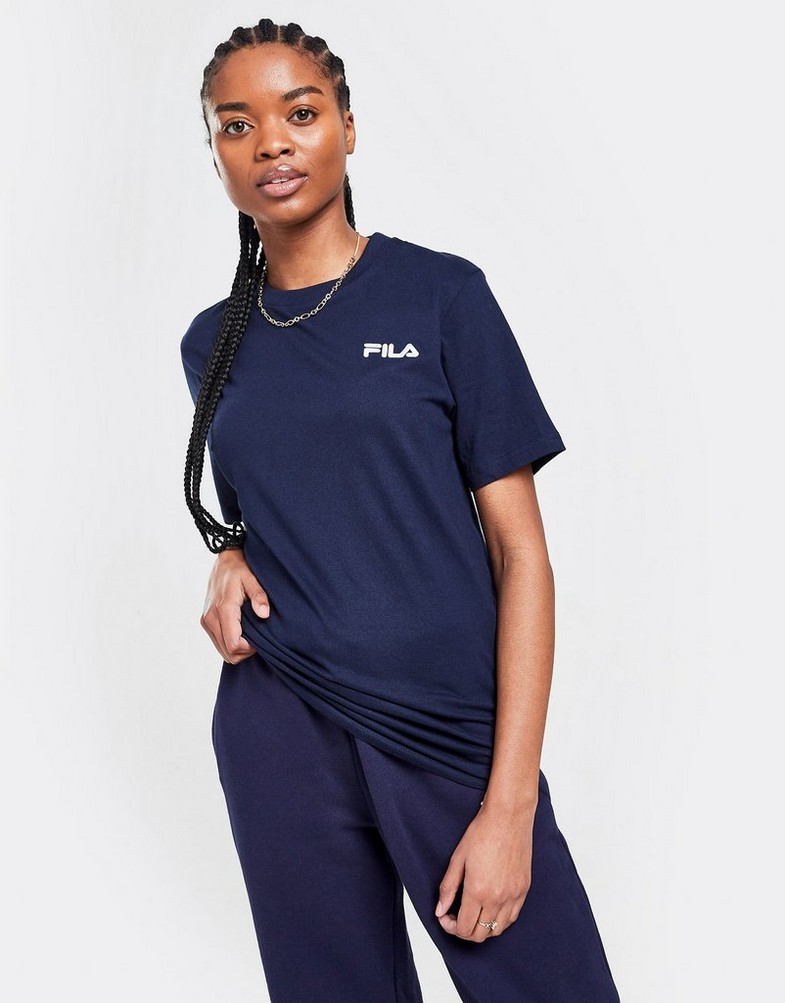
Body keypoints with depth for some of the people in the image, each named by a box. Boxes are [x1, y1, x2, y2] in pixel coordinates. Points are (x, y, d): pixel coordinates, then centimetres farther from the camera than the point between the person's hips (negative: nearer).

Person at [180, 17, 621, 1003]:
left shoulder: (440, 294, -3)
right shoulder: (212, 342, 9)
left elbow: (519, 550, -6)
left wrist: (509, 804, -14)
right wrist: (230, 562, -2)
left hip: (450, 729, -3)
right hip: (279, 733, 3)